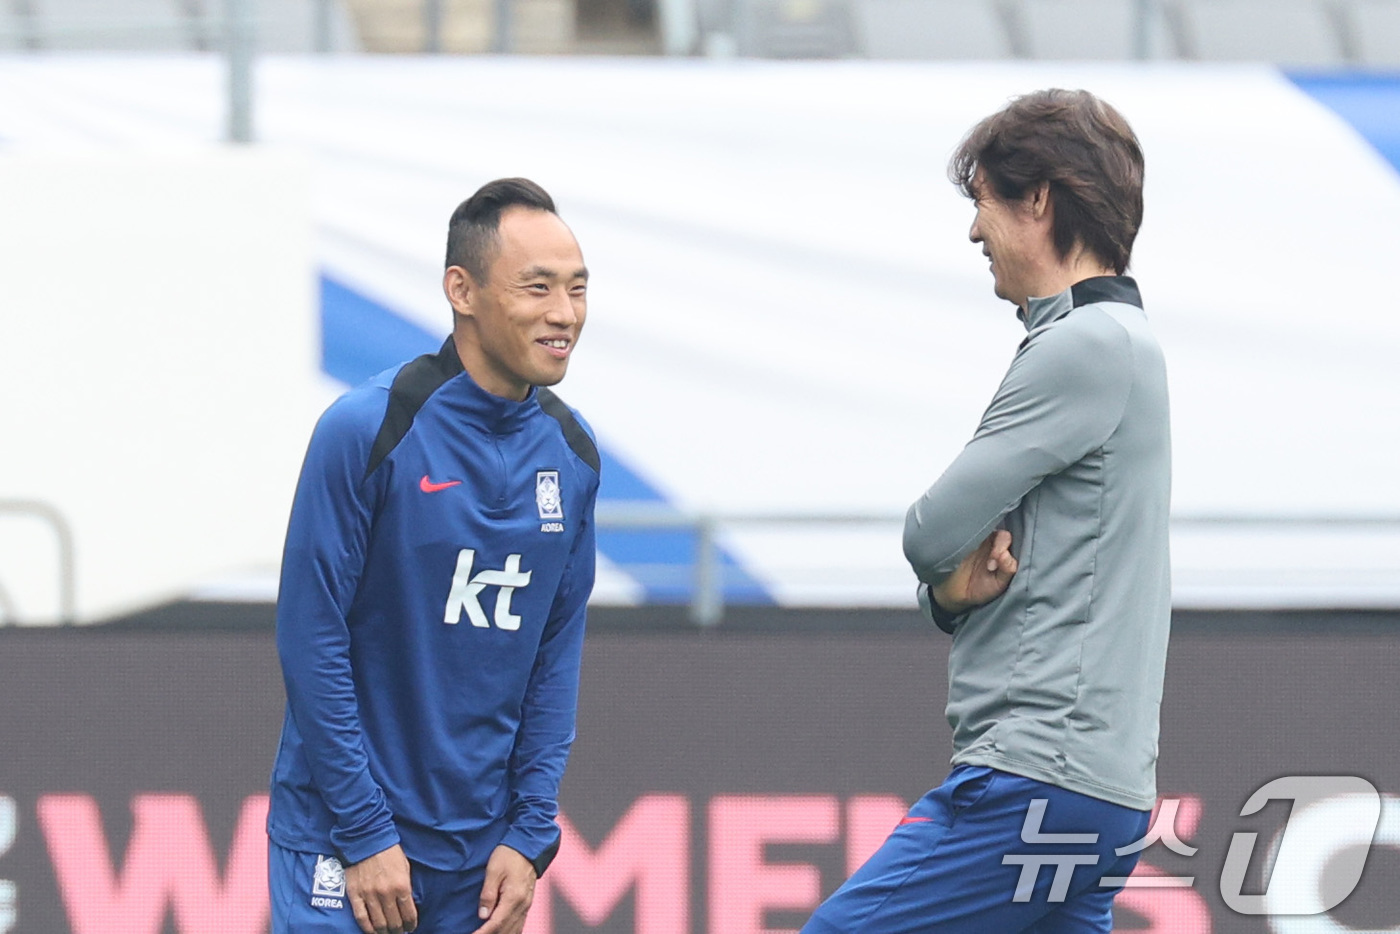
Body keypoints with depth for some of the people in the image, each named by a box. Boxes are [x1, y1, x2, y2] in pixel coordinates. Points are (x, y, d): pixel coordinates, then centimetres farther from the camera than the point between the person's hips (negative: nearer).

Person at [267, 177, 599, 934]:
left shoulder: (571, 452, 3)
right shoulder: (366, 430, -13)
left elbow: (558, 652, 8)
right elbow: (311, 640, -12)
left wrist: (530, 837, 1)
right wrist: (365, 835, -13)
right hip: (345, 842, -5)